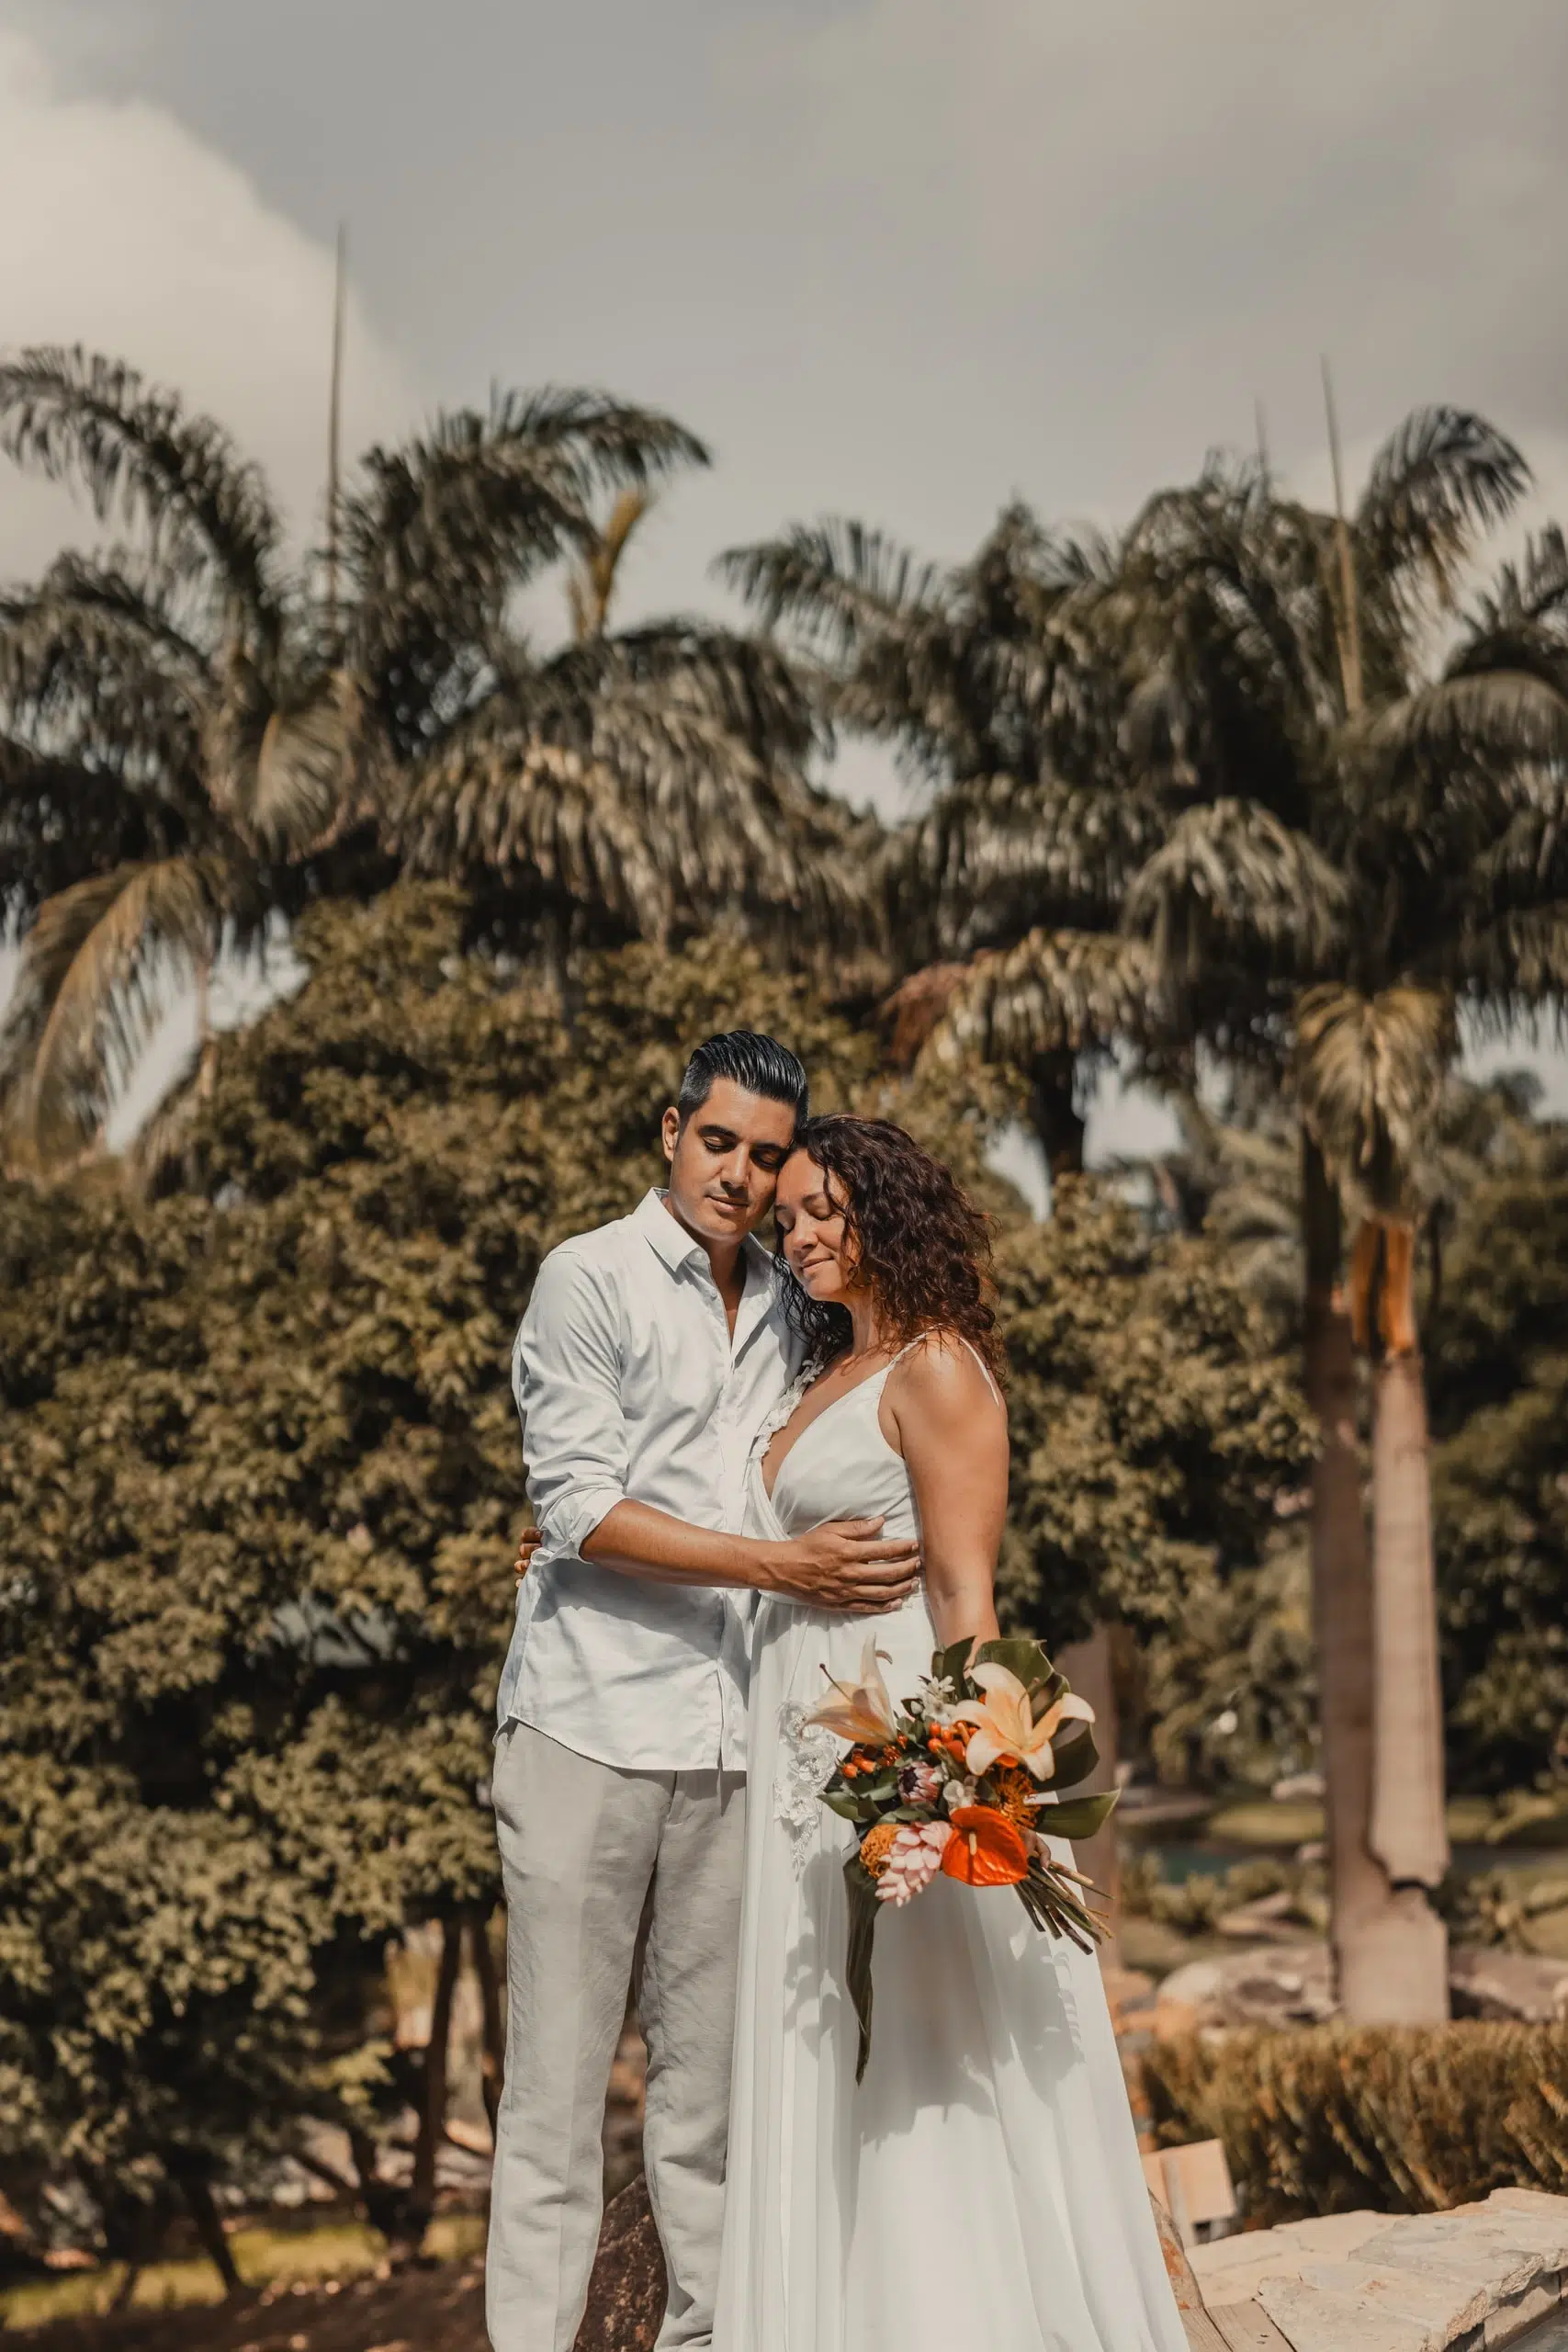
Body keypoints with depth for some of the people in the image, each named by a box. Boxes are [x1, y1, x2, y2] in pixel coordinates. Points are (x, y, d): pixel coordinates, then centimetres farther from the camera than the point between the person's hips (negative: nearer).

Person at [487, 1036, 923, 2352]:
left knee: (715, 2064, 7)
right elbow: (579, 1509, -10)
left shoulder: (785, 1306, 16)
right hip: (595, 1719, -5)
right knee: (561, 2069, -1)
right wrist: (784, 1566, -15)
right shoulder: (590, 1280, -2)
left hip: (734, 1734, 5)